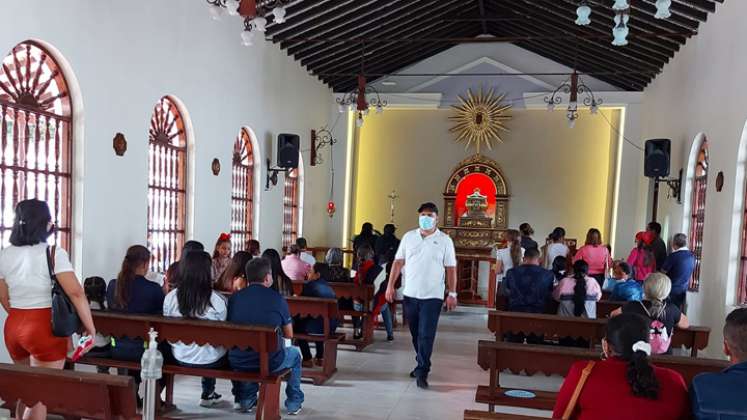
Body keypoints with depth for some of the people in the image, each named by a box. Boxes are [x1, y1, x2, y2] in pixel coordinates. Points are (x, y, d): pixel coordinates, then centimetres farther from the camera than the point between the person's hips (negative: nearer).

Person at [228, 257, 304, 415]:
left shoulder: (234, 297, -1)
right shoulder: (277, 298, -8)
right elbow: (289, 335, 3)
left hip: (238, 363, 3)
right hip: (270, 363, -3)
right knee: (295, 353, 29)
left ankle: (246, 399, 43)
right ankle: (294, 403, 33)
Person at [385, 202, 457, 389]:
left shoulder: (444, 240, -1)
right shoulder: (408, 237, 6)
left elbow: (451, 268, -1)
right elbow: (398, 262, 7)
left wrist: (452, 294, -5)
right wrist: (390, 285, 1)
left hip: (432, 296, -3)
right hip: (410, 294, 3)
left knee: (426, 335, -6)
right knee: (415, 334, 15)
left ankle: (422, 372, 0)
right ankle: (422, 364, 32)